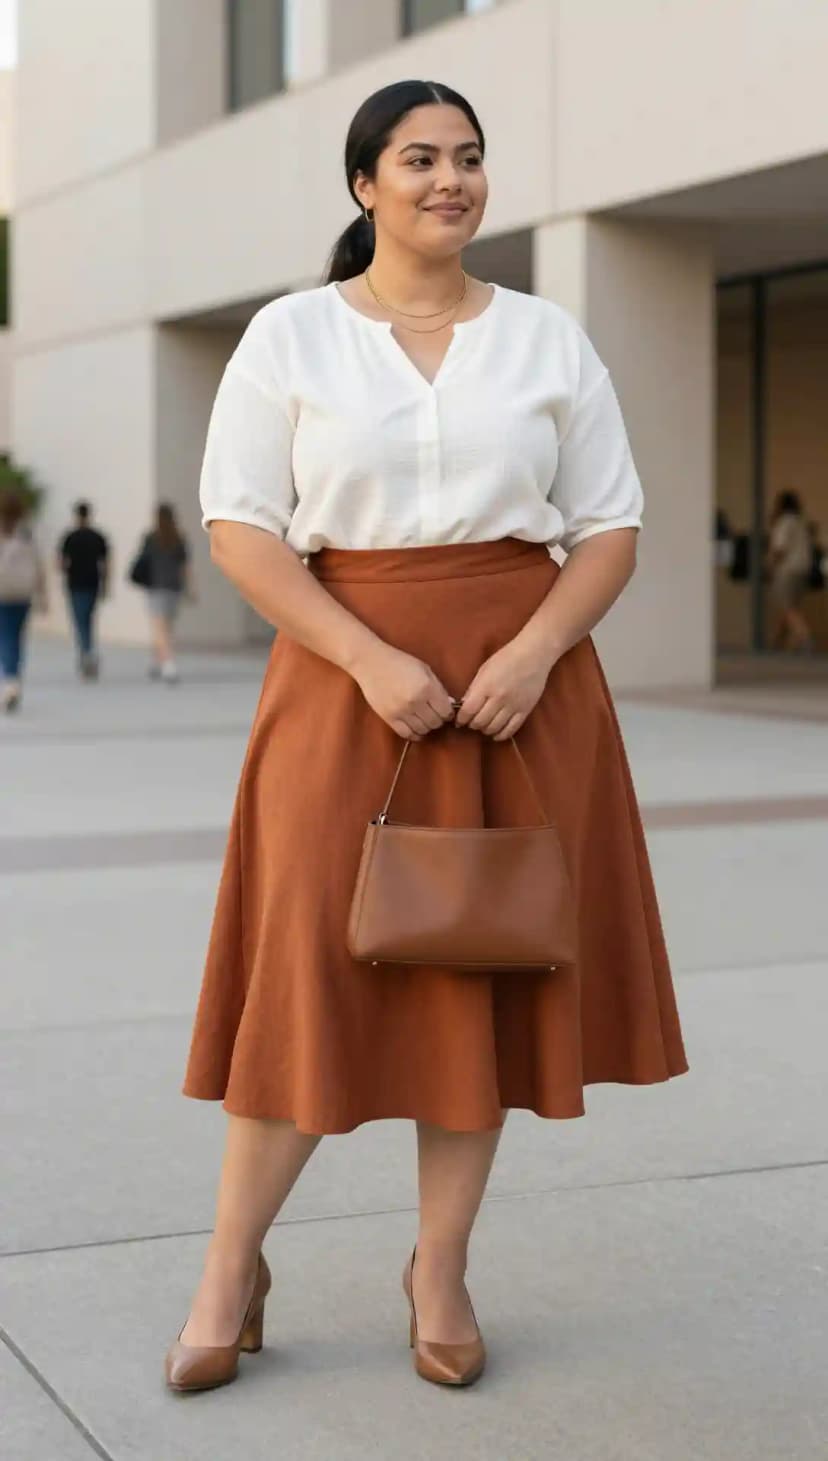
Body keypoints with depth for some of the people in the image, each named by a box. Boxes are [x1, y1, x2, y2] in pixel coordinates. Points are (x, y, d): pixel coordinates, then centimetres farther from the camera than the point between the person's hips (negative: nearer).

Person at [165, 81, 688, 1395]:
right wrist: (373, 662, -16)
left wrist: (534, 651, -12)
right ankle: (232, 1269, 11)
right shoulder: (291, 336, 1)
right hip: (345, 679, -2)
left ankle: (441, 1270, 16)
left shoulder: (549, 340, 7)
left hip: (524, 682, 2)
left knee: (485, 967, 4)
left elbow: (611, 529, 6)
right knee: (313, 964, -3)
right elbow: (240, 526, -5)